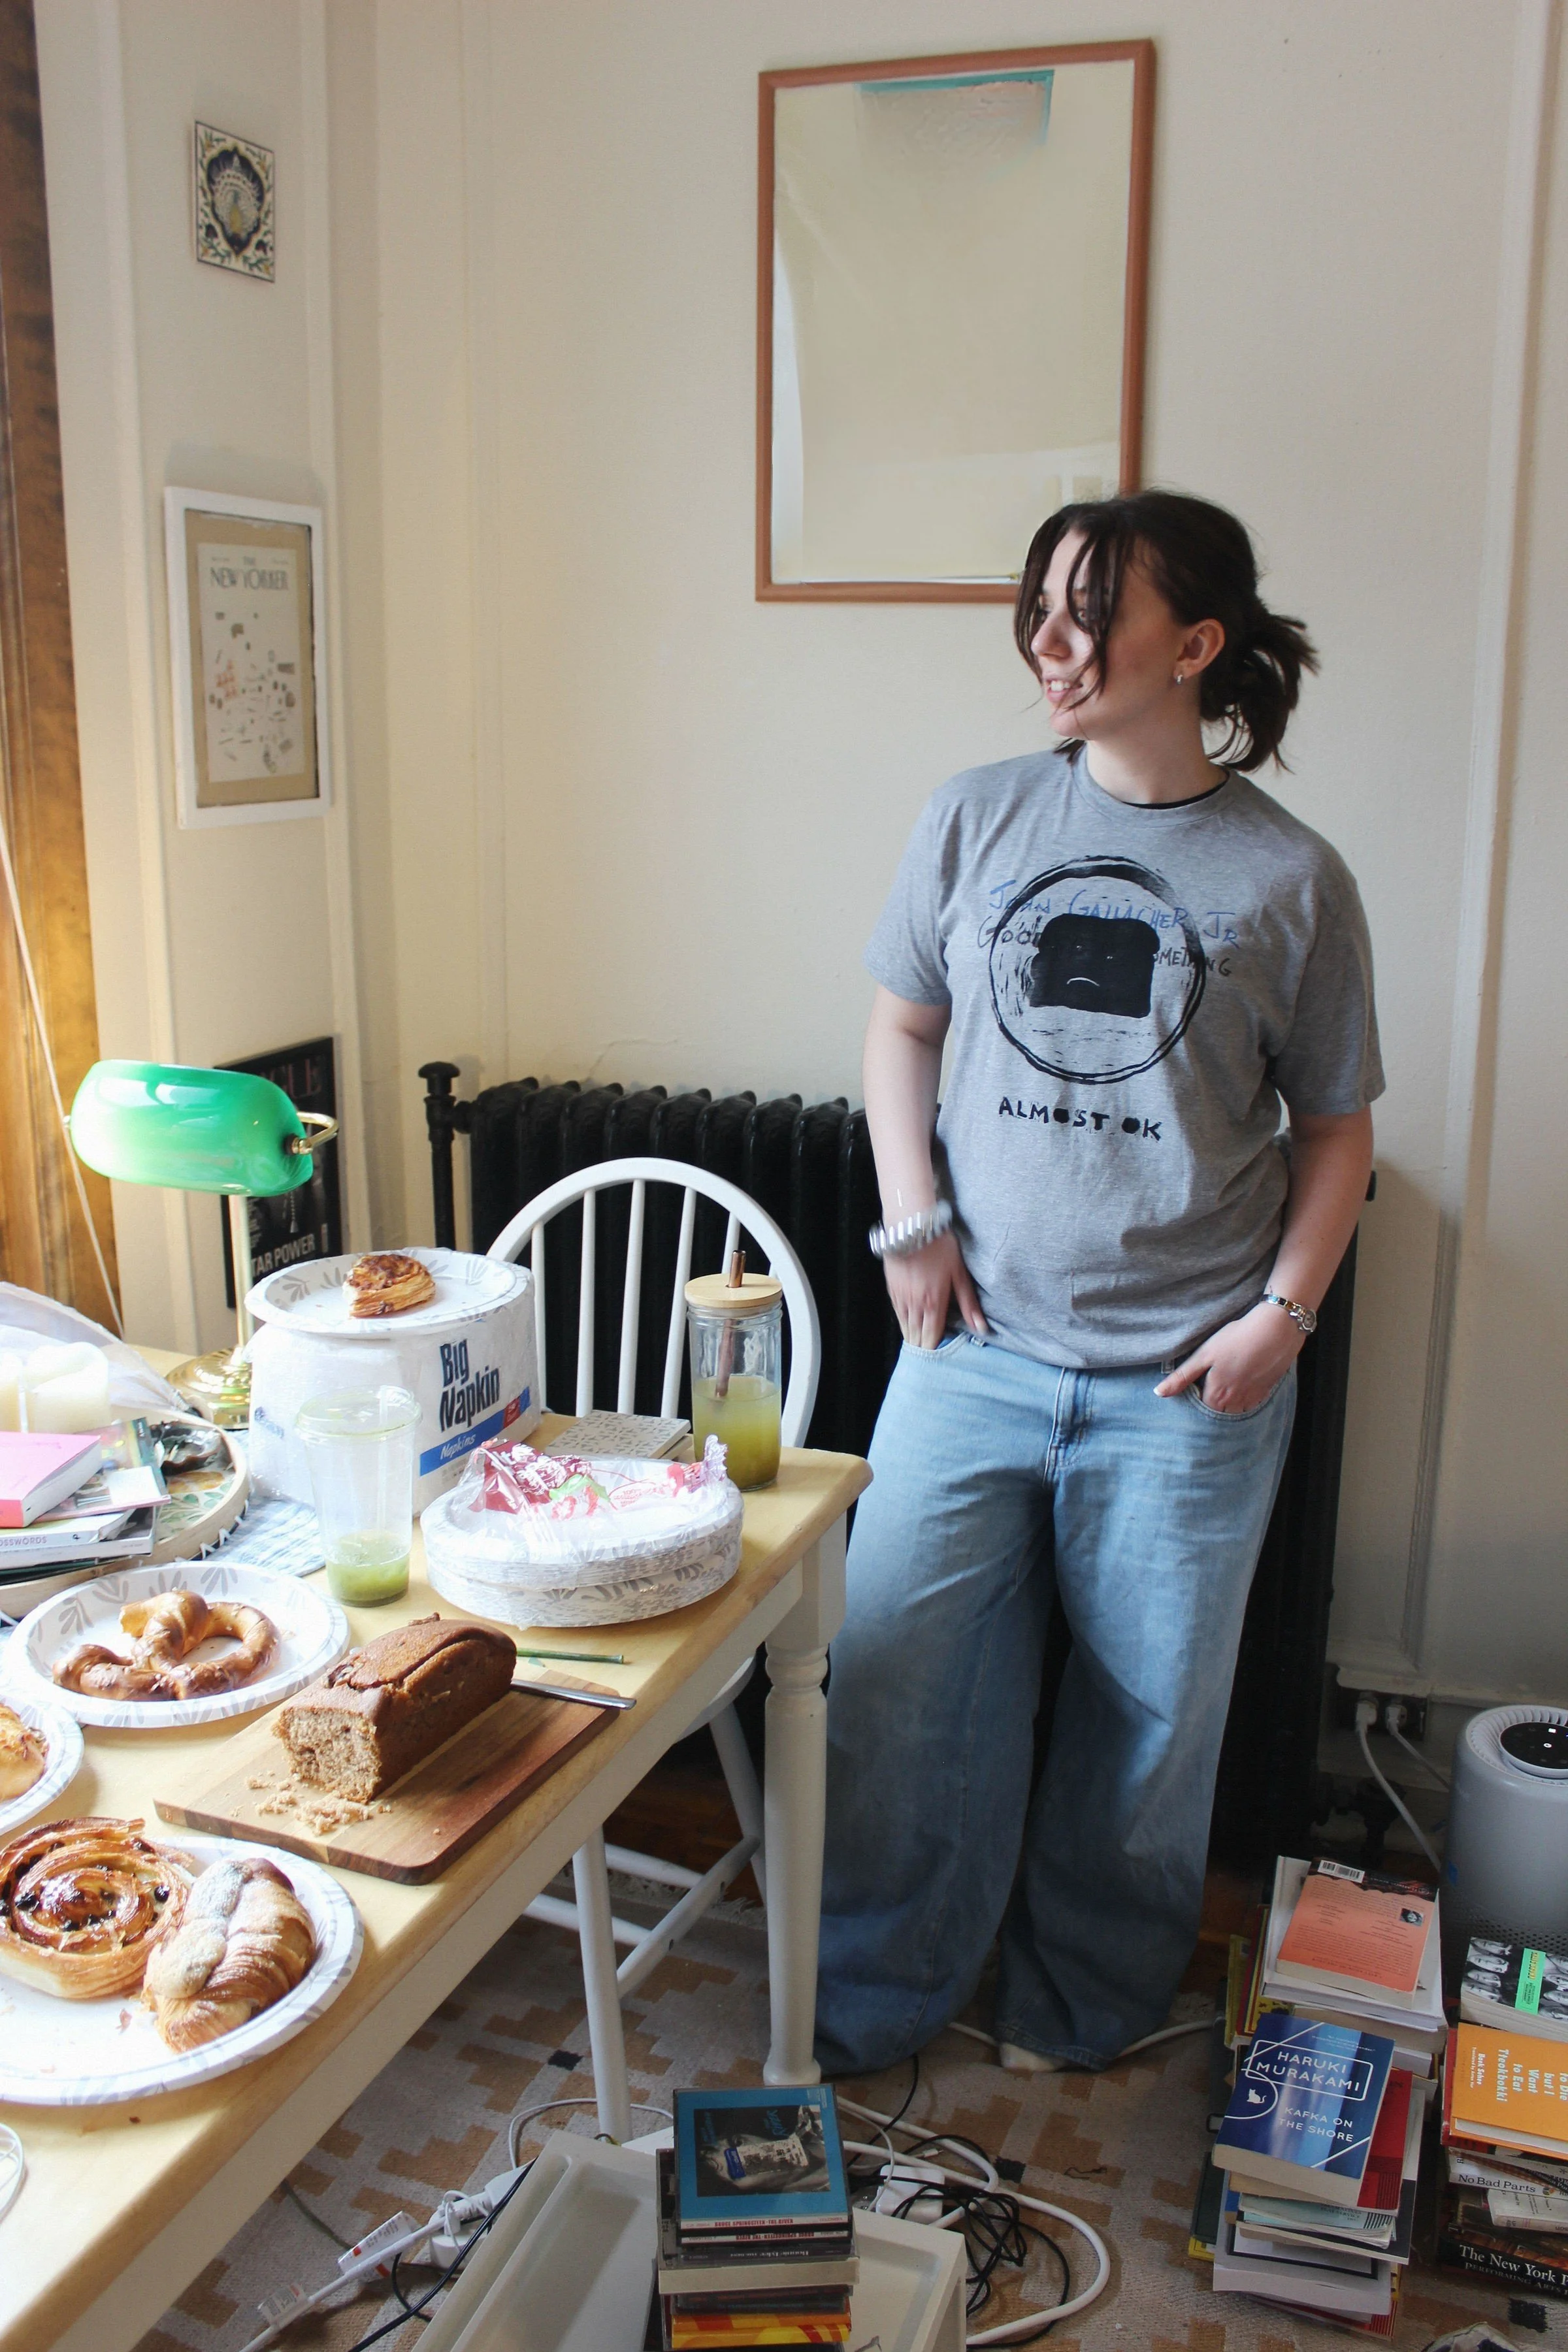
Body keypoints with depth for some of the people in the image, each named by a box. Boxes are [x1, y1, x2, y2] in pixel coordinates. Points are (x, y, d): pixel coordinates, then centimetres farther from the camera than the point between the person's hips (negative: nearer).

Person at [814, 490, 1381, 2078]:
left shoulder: (1288, 879, -4)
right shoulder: (976, 823, 2)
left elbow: (1335, 1124, 4)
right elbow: (901, 1025, 13)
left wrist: (1285, 1309, -6)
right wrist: (913, 1217, 2)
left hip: (1185, 1382, -1)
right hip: (976, 1348, 2)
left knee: (1150, 1710, 11)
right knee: (895, 1677, 6)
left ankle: (1085, 2007, 37)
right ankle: (871, 2002, 30)